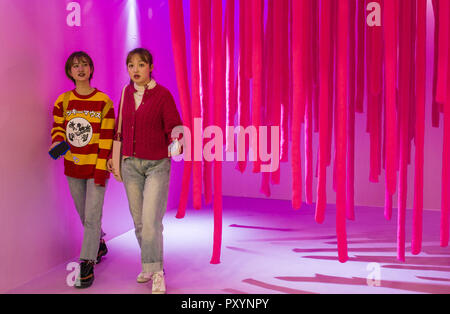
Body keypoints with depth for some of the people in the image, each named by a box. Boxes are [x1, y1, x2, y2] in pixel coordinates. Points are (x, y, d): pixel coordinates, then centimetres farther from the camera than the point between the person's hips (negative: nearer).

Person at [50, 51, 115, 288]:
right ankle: (100, 245, 41)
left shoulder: (103, 101, -8)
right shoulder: (63, 101, 3)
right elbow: (57, 127, 10)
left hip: (96, 167, -4)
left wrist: (101, 168, -14)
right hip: (73, 167, 4)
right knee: (85, 216, 17)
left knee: (92, 218, -6)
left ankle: (87, 266, 3)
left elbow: (107, 138, -9)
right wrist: (57, 141, -14)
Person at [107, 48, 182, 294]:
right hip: (130, 163, 5)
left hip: (157, 165, -5)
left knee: (151, 220, -10)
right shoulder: (126, 93, 8)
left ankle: (156, 274, 5)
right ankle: (149, 266, 26)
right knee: (138, 221, 10)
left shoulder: (162, 95, -7)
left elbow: (174, 128, -5)